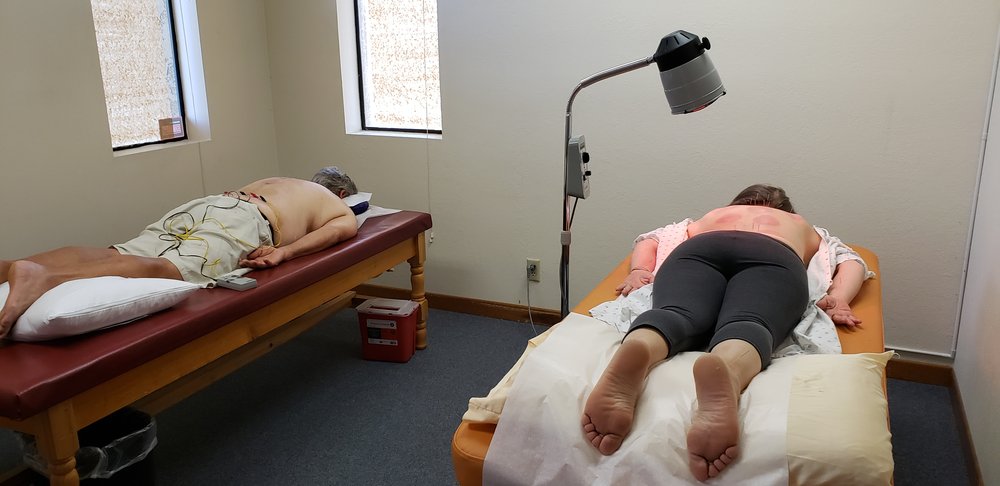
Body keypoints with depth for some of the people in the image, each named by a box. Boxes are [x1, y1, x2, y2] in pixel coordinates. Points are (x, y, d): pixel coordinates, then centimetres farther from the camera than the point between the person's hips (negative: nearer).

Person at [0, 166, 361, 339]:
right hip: (243, 222, -7)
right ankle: (42, 278, -48)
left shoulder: (273, 180, 44)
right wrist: (283, 253, -9)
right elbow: (339, 228, 1)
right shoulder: (342, 210, 25)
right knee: (171, 269, -28)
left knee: (117, 257, -8)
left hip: (202, 203, 7)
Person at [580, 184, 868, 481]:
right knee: (747, 325, -29)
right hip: (774, 258, -1)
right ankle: (728, 373, -65)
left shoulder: (713, 216, 45)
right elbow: (852, 260, 34)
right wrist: (838, 298, 16)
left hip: (698, 251, 1)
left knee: (677, 315, -26)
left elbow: (648, 239, 37)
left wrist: (640, 272, 20)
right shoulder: (802, 227, 46)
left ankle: (636, 350, -62)